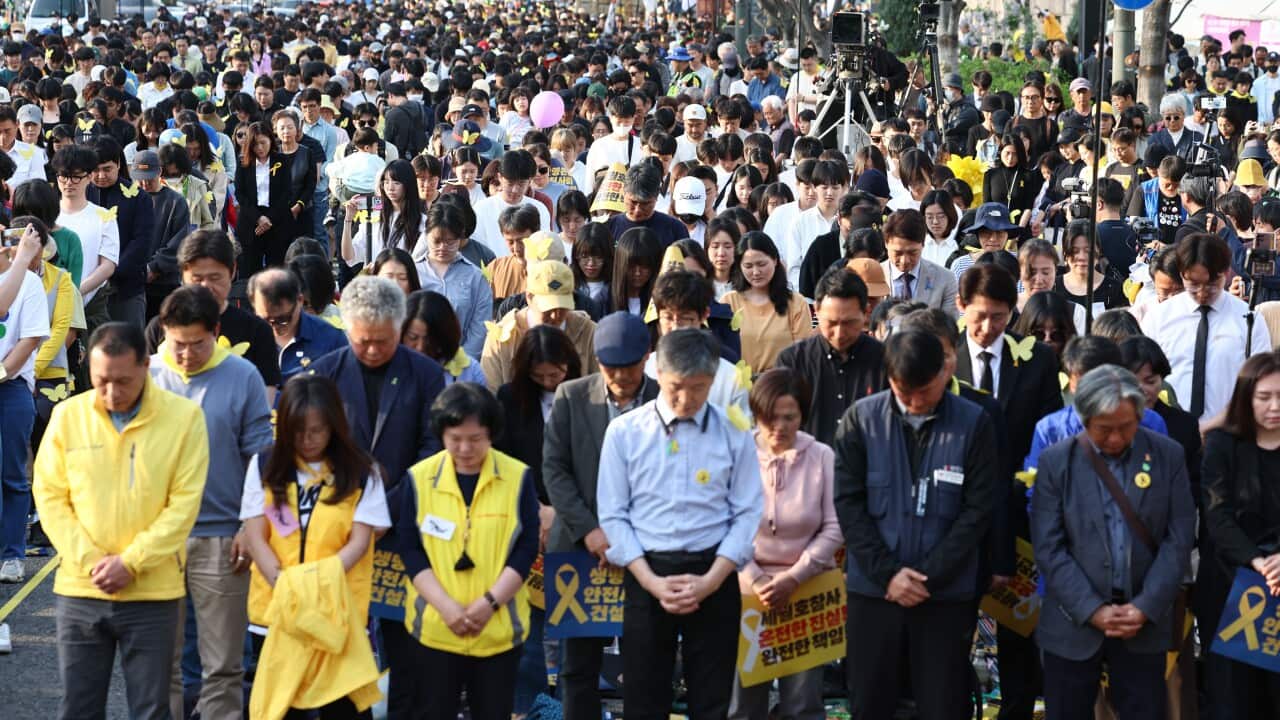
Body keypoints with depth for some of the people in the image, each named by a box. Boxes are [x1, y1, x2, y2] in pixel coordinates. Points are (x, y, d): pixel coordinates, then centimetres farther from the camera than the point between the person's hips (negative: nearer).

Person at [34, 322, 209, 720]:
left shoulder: (184, 416, -5)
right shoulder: (68, 415, 0)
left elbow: (183, 504, -8)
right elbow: (50, 497, 2)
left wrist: (130, 562, -14)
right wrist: (90, 560, -9)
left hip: (152, 595, -2)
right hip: (79, 592, 2)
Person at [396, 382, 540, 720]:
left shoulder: (518, 477, -2)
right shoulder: (419, 478, -1)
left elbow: (526, 548, -3)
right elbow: (410, 549, -3)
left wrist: (489, 602, -14)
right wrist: (446, 606, -14)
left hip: (499, 628, 0)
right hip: (435, 626, 0)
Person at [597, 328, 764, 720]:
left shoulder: (733, 434, -1)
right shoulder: (624, 432, -1)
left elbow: (748, 513, -2)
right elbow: (613, 515, -1)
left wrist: (711, 580, -12)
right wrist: (651, 581, -10)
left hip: (714, 576, 0)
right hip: (646, 574, 0)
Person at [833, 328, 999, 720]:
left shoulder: (975, 423, -3)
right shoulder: (862, 418, -1)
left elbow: (978, 508, -4)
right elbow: (847, 501, -1)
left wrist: (929, 577, -10)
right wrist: (886, 573, -9)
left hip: (948, 593, -1)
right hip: (873, 588, 1)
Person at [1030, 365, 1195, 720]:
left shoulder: (1168, 456, 0)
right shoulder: (1056, 461, -3)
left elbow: (1178, 541, -2)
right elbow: (1049, 548, -6)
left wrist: (1145, 608, -11)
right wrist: (1092, 610, -14)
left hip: (1145, 621, 1)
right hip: (1074, 622, 0)